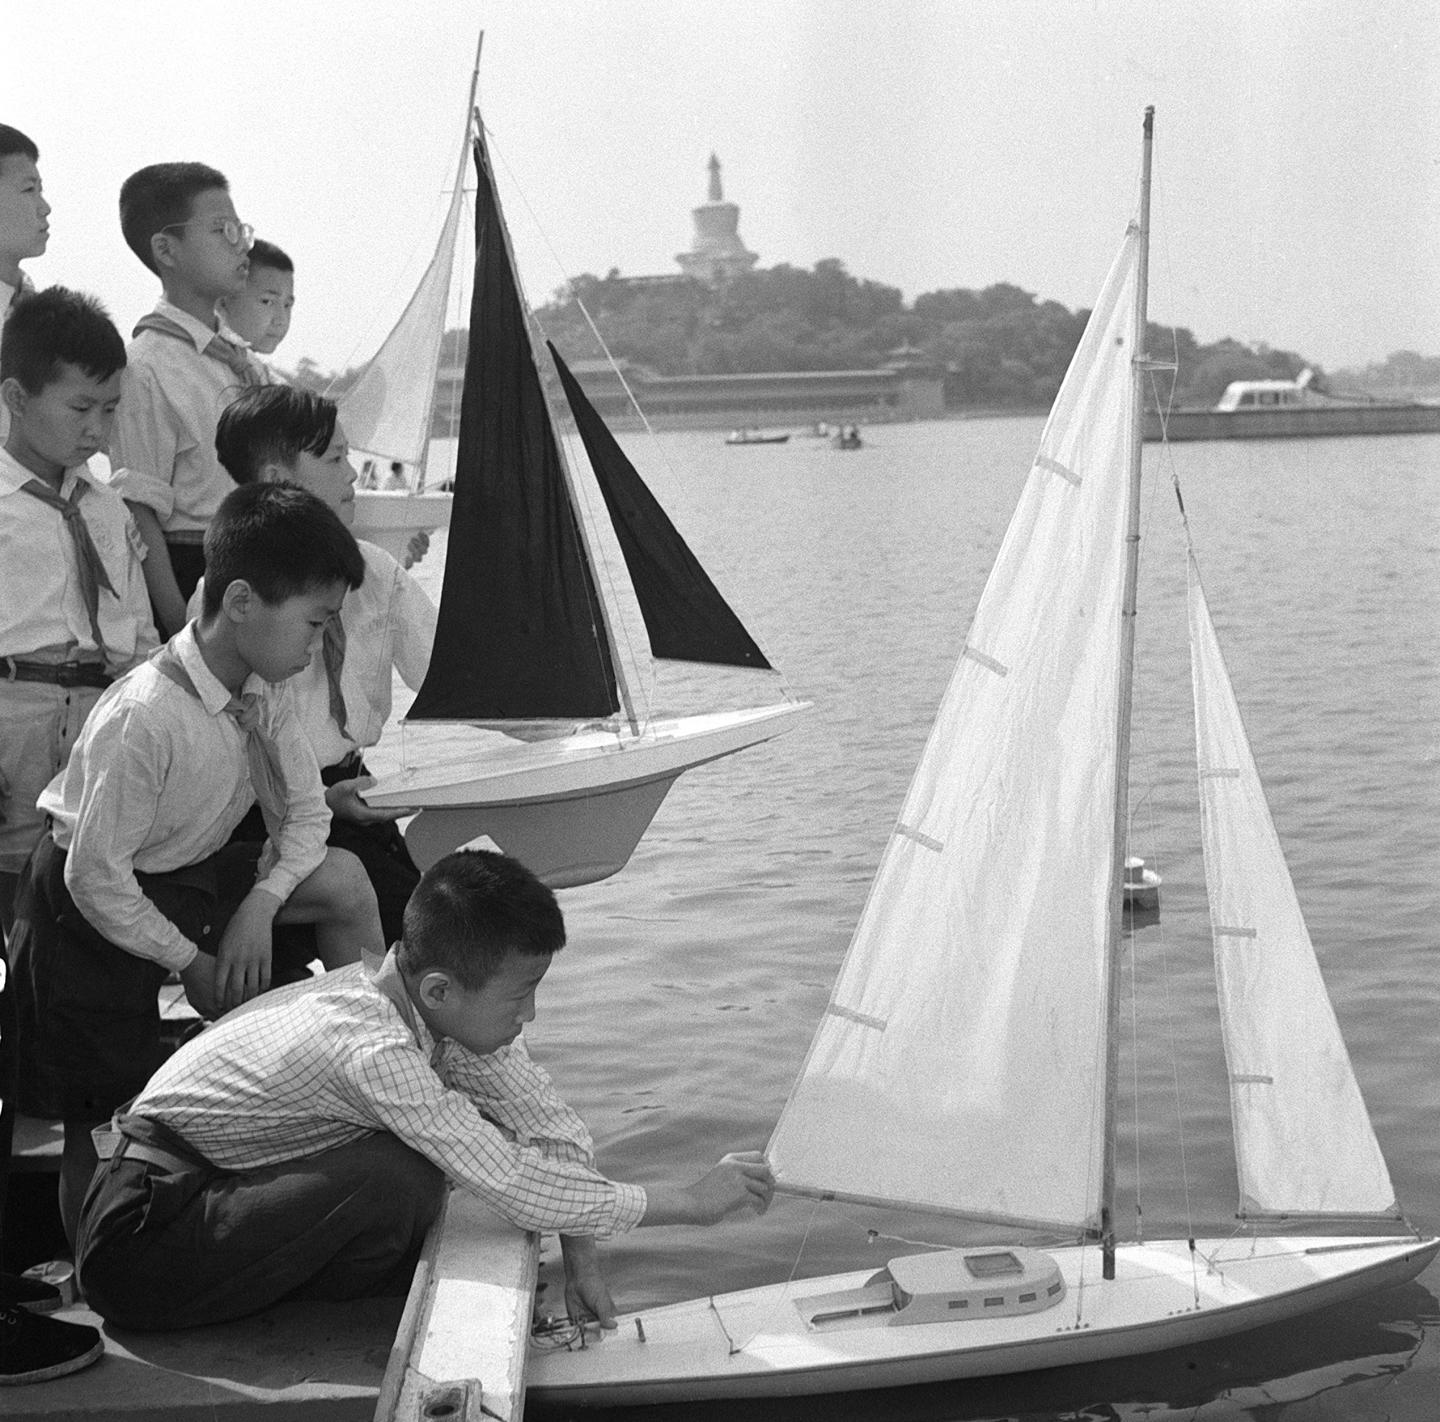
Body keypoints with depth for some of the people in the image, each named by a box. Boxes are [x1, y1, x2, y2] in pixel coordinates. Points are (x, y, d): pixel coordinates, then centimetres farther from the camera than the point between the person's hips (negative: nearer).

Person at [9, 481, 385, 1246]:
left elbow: (303, 811, 0)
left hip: (187, 873, 7)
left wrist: (259, 905, -17)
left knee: (341, 880, -8)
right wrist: (191, 962, -17)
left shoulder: (263, 690, -10)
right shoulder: (144, 720, -34)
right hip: (89, 904, -7)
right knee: (105, 1116, -2)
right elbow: (95, 876, -28)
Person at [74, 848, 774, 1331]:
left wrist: (580, 1260, -10)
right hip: (140, 1234, -9)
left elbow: (553, 1127, 1)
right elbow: (517, 1186, -32)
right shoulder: (374, 1049, -32)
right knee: (402, 1178, -29)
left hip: (222, 1179, 9)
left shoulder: (445, 1006, -7)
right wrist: (695, 1202, -25)